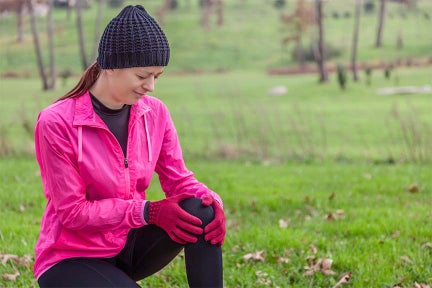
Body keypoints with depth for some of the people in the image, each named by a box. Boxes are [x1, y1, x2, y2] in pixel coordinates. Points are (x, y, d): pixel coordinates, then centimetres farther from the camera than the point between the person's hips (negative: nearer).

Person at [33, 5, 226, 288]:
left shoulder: (154, 113, -2)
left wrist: (212, 201, -22)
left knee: (202, 213, -22)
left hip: (130, 244, 5)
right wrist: (148, 211, -25)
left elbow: (179, 180, 1)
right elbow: (72, 211, -18)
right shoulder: (56, 123, -19)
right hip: (72, 258, -5)